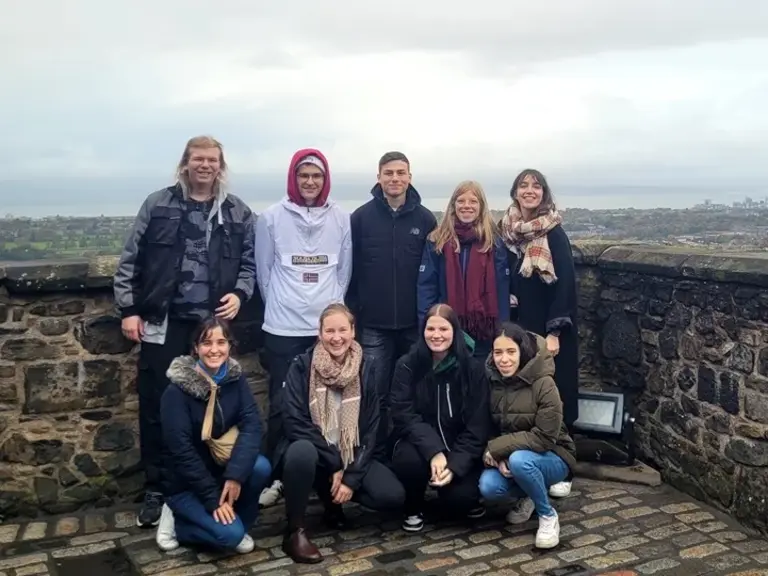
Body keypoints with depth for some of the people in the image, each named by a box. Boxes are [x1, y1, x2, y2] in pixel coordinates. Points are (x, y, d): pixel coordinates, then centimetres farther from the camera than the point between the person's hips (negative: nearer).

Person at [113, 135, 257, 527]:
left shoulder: (238, 213, 5)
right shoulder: (158, 205, 2)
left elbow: (249, 263, 10)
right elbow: (131, 260, 3)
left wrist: (240, 293, -9)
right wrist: (129, 309, -2)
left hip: (213, 322, 1)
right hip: (163, 321, 0)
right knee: (156, 406, 4)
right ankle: (156, 490, 19)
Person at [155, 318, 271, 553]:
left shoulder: (235, 378, -5)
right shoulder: (177, 391, -18)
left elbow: (252, 424, -16)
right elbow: (181, 451, -20)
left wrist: (235, 474, -30)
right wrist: (213, 499, -22)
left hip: (223, 467, 4)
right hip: (187, 483, -4)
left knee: (260, 467, -27)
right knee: (230, 533, -23)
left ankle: (238, 522, 0)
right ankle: (177, 521, 4)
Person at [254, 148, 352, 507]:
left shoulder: (341, 219, 3)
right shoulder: (272, 218, -1)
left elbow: (345, 270, 9)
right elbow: (264, 270, 5)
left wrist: (331, 306, 5)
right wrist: (279, 306, 6)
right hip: (283, 328, -1)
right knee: (282, 404, 3)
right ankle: (276, 475, 15)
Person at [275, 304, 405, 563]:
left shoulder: (367, 367, -3)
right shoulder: (302, 366, -11)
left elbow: (371, 427, -4)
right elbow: (295, 423, -17)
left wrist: (352, 476, -13)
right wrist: (334, 465, -20)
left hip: (352, 455, 3)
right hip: (311, 452, -3)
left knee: (393, 496, -19)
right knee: (301, 451, -38)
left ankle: (333, 500, 11)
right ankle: (295, 531, -16)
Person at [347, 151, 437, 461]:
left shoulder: (425, 219, 3)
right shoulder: (362, 216, 0)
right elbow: (350, 269, 0)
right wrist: (351, 314, -4)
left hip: (415, 323, 1)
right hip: (373, 324, -1)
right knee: (375, 395, 3)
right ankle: (377, 455, 17)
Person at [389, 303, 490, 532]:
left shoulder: (473, 369, -8)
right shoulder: (407, 366, -7)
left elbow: (477, 424, -10)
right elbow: (404, 416, -15)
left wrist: (455, 464, -23)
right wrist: (434, 452, -30)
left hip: (459, 447, 0)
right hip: (420, 442, 0)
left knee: (460, 498, -25)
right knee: (409, 459, -34)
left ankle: (467, 498, 15)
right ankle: (413, 508, 0)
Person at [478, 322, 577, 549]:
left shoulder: (543, 384, -22)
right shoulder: (491, 382, -6)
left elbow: (544, 438, -24)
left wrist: (496, 448, -25)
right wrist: (497, 458, -21)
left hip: (551, 457, -4)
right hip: (506, 458, 4)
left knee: (519, 460, -36)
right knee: (488, 487, -25)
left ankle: (548, 515, -9)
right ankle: (528, 496, 9)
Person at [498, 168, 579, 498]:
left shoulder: (555, 234, -6)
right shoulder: (507, 233, 5)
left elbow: (565, 284, -10)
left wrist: (554, 332, -16)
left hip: (549, 328, -3)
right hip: (518, 326, 4)